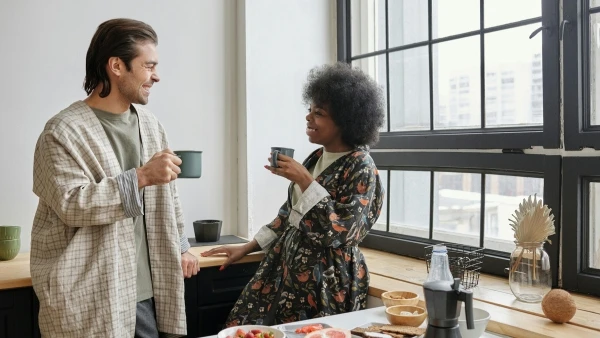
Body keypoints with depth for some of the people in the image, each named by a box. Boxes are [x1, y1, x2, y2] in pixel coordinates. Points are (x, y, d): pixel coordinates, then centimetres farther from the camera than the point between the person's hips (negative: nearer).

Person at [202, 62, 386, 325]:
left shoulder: (361, 168, -15)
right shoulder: (317, 158, 7)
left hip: (326, 283, -7)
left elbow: (338, 233, -22)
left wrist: (305, 181, -23)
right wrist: (247, 248, 14)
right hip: (285, 271, 7)